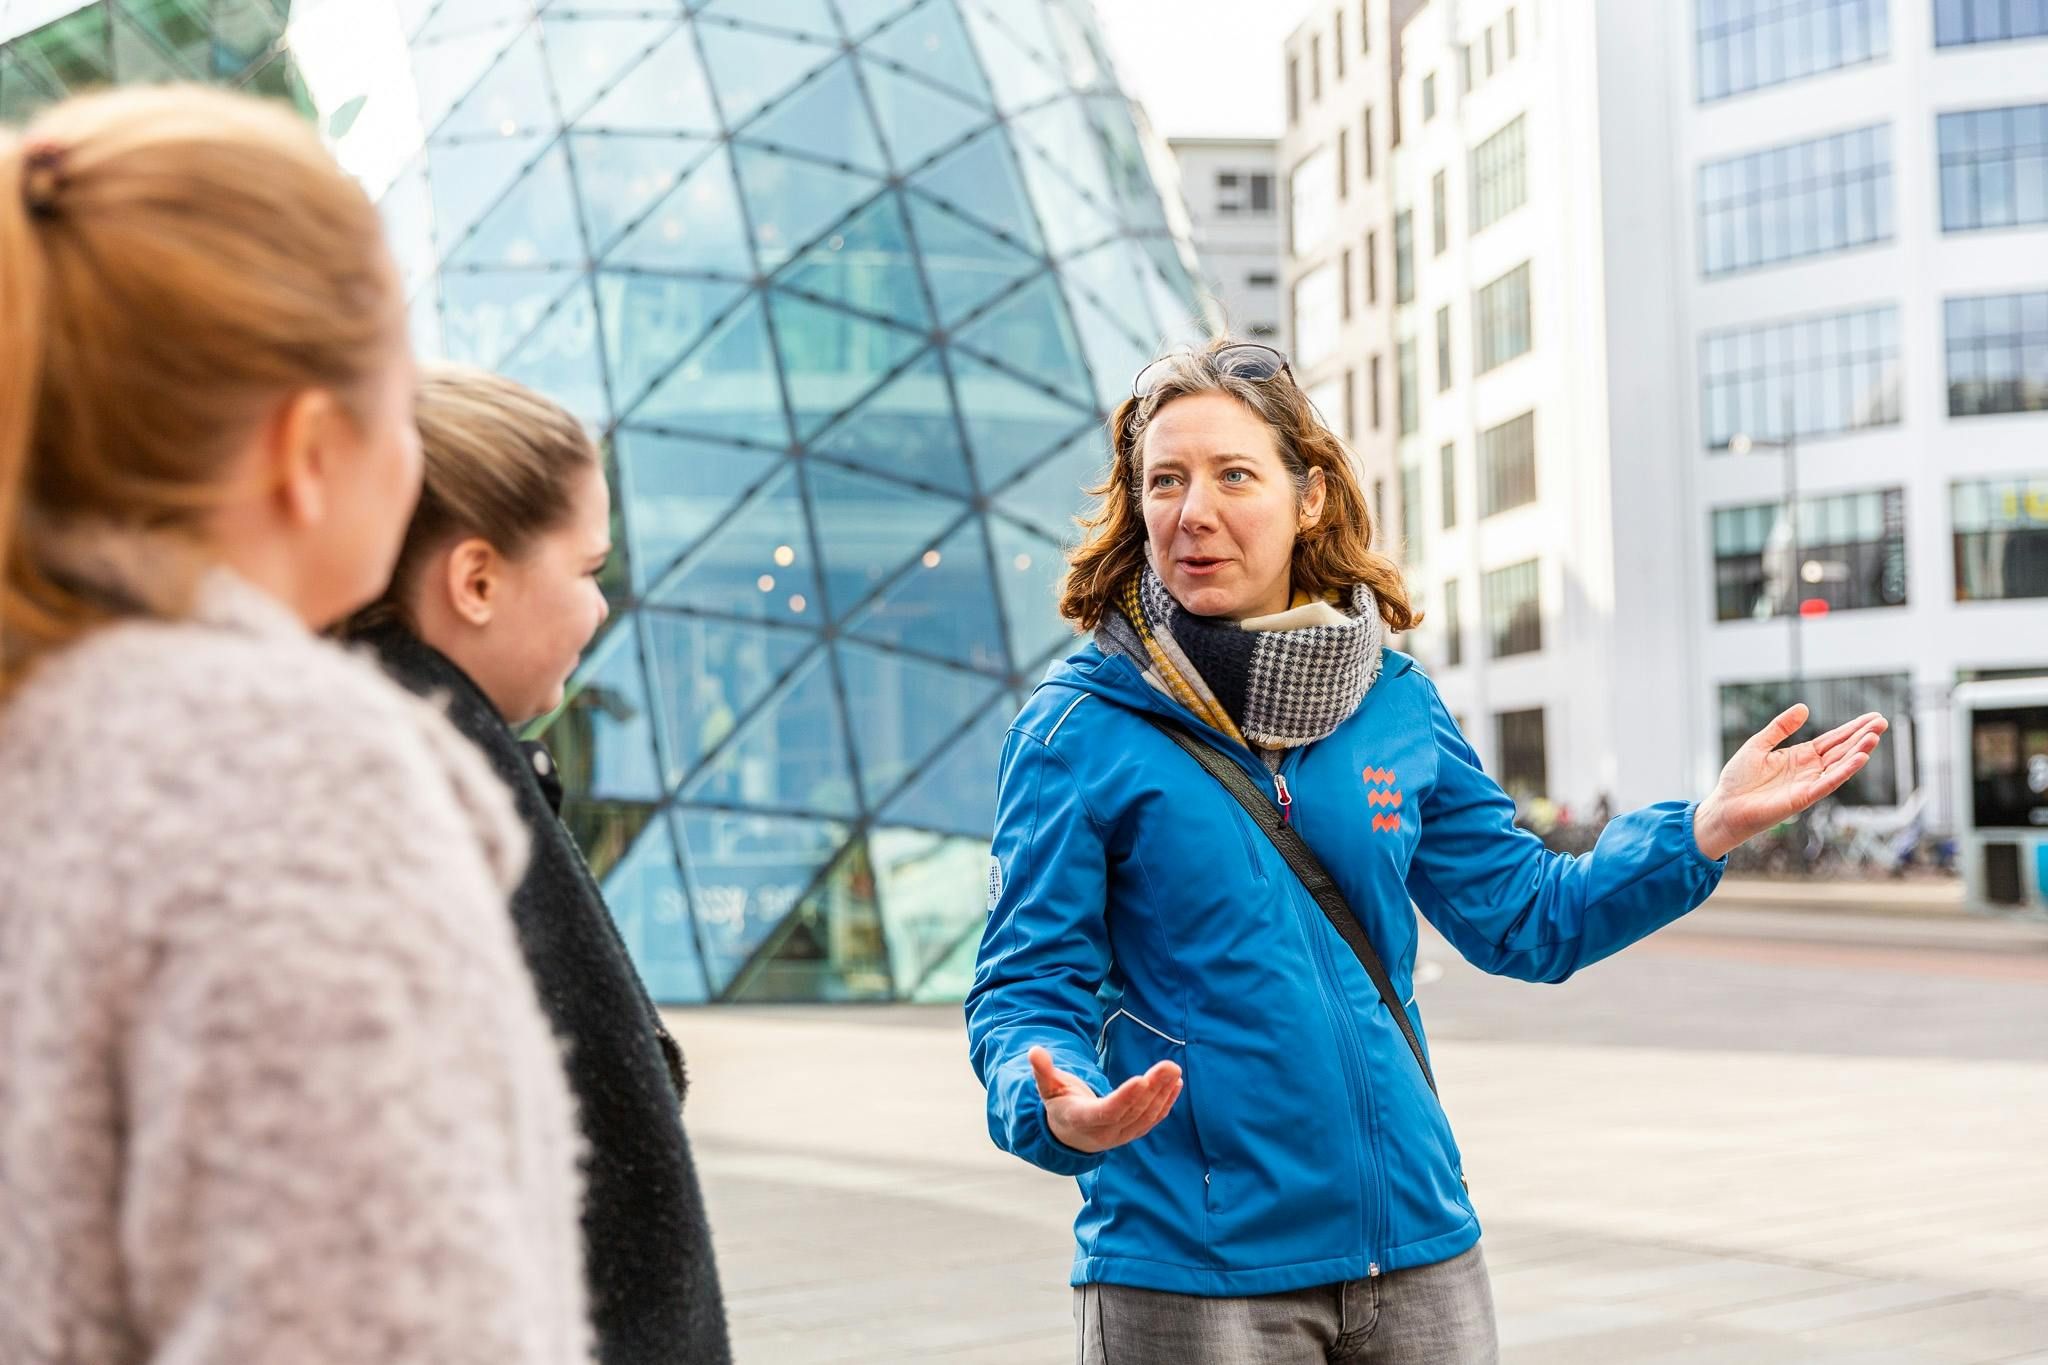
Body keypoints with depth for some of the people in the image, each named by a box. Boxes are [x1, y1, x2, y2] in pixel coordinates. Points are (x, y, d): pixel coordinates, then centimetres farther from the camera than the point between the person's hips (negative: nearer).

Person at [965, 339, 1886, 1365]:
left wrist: (1706, 830, 1)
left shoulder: (1397, 705, 5)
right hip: (1188, 1269, -4)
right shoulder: (1076, 729, -7)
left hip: (1416, 1251, 4)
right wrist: (1057, 1111, -28)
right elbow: (1027, 988, -7)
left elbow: (1527, 917, 13)